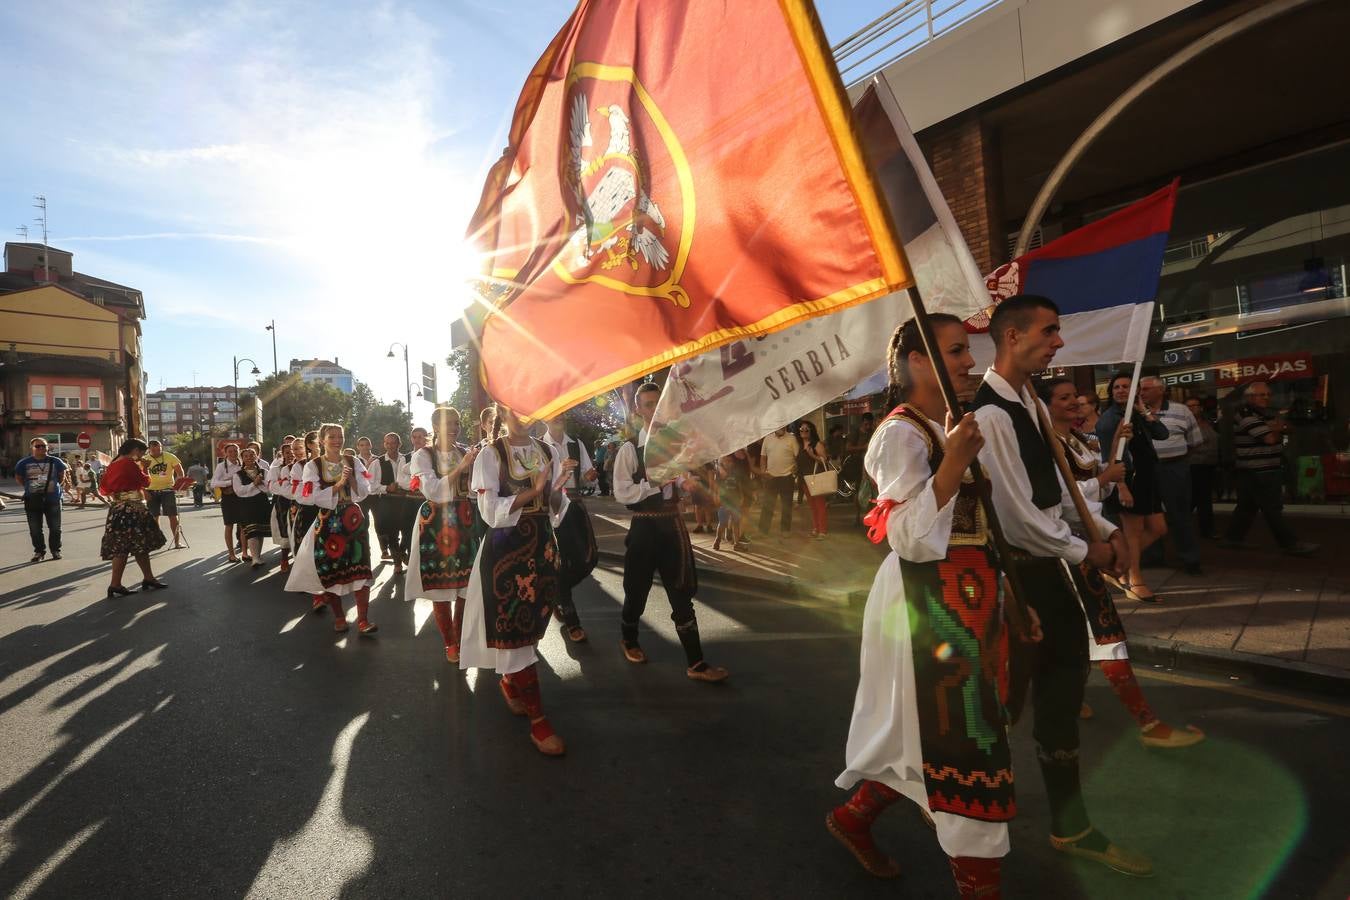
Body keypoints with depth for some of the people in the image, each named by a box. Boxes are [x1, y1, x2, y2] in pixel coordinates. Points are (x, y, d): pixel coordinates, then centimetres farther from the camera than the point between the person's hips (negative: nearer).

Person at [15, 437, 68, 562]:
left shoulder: (55, 461, 1)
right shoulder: (24, 463, -1)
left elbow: (62, 474, 17)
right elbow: (18, 478, 13)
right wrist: (30, 487, 5)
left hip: (53, 499, 0)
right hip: (32, 500, 0)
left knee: (55, 527, 6)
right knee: (35, 529, 5)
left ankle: (56, 550, 18)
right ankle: (39, 551, 17)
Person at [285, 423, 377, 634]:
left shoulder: (354, 462, 4)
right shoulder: (313, 466, 0)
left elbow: (362, 493, 0)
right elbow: (311, 497, -10)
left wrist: (351, 478, -16)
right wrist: (338, 485, -17)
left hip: (353, 520, 1)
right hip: (327, 523, 0)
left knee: (360, 568, -8)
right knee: (331, 570, 4)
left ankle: (363, 620, -6)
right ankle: (339, 617, 22)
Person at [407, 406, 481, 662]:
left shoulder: (467, 452, 6)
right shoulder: (423, 455, -4)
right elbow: (433, 491, -17)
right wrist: (462, 466, -22)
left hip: (465, 522, 3)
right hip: (436, 524, -3)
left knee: (467, 583, 6)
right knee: (440, 583, 5)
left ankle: (461, 638, 25)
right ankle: (450, 643, 21)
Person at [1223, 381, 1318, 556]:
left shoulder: (1265, 414, 17)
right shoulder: (1247, 416, -17)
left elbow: (1286, 428, 12)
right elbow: (1270, 438, -22)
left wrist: (1279, 427, -11)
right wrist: (1276, 429, 0)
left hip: (1266, 470, 10)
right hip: (1257, 472, -10)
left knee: (1247, 506, 13)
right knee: (1272, 509, -4)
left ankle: (1234, 538, 19)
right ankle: (1290, 544, 0)